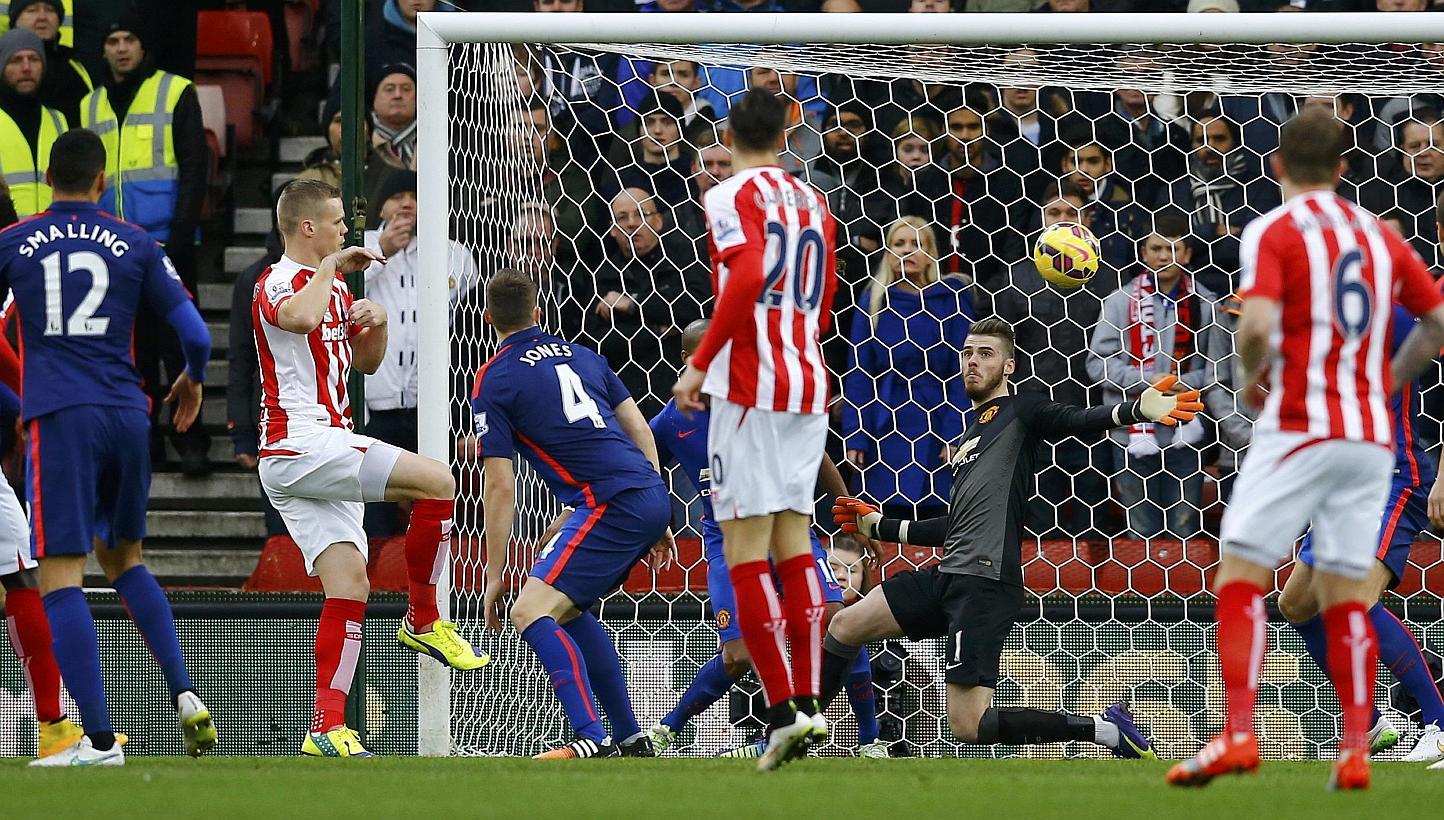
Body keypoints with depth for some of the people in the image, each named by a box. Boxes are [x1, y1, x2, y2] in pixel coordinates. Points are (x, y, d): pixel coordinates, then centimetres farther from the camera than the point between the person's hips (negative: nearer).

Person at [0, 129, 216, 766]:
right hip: (127, 415, 3)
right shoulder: (135, 246, 9)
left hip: (59, 420, -3)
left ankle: (99, 740, -14)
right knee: (123, 559, 23)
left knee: (60, 575, -5)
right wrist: (192, 381, 28)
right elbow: (195, 335, 6)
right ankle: (185, 696, 9)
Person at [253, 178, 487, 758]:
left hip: (325, 446, 10)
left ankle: (327, 729, -3)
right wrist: (331, 269, -19)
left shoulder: (333, 286, 23)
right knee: (436, 481, -19)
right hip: (301, 444, -10)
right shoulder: (279, 283, -8)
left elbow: (366, 362, 30)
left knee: (349, 586, 0)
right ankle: (423, 621, -6)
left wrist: (377, 322, 9)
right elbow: (300, 318, -34)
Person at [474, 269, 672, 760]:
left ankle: (591, 741, -31)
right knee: (567, 608, 24)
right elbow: (640, 430, 20)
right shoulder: (580, 355, 21)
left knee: (531, 611, -13)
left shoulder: (494, 380, 1)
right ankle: (631, 740, 22)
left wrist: (495, 576, 4)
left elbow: (500, 488, -1)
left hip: (611, 504, -8)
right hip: (652, 495, 8)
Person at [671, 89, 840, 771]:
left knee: (745, 550, -6)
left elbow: (748, 278, -21)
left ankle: (783, 710, -13)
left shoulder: (733, 197, -6)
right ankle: (808, 702, 8)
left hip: (751, 387, -7)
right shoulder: (813, 204, 16)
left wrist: (701, 363, -16)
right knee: (793, 543, 12)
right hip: (809, 383, 7)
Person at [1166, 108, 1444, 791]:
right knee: (1346, 593, 8)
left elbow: (1258, 323, -20)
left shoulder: (1271, 232, -4)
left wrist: (1252, 374, 0)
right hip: (1370, 434, 5)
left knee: (1241, 575, -3)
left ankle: (1239, 734, -17)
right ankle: (1355, 752, -1)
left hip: (1298, 428, -5)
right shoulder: (1379, 235, 13)